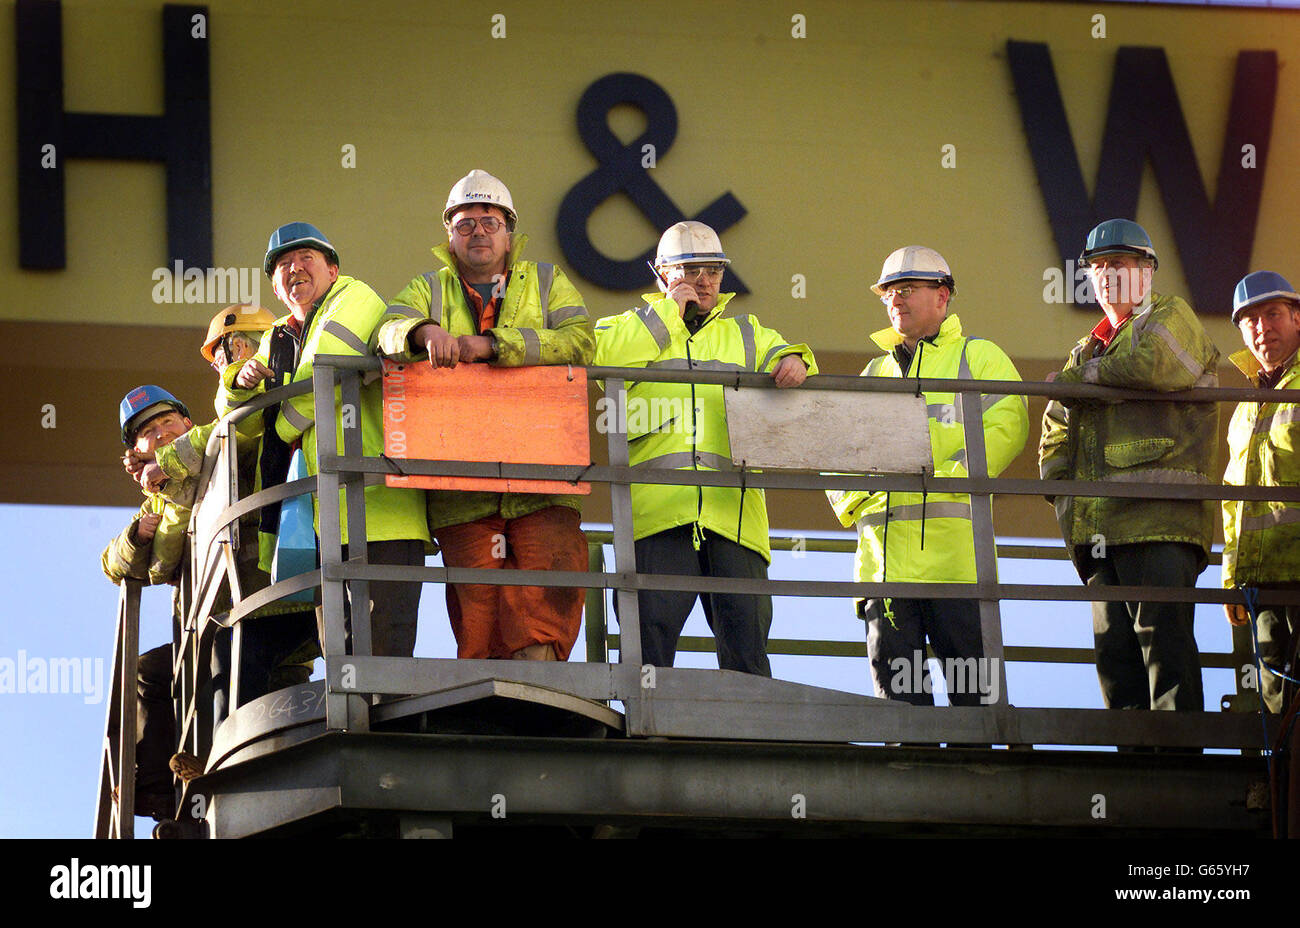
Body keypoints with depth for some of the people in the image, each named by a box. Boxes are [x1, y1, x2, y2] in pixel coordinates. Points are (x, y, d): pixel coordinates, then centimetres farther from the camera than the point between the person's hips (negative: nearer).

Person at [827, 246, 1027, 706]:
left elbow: (1005, 425, -6)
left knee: (971, 687, -8)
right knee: (895, 688, 0)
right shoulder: (875, 372, 26)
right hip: (885, 554, 5)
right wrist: (852, 500, 2)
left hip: (952, 545, -5)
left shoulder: (979, 357, 11)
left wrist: (949, 480, -17)